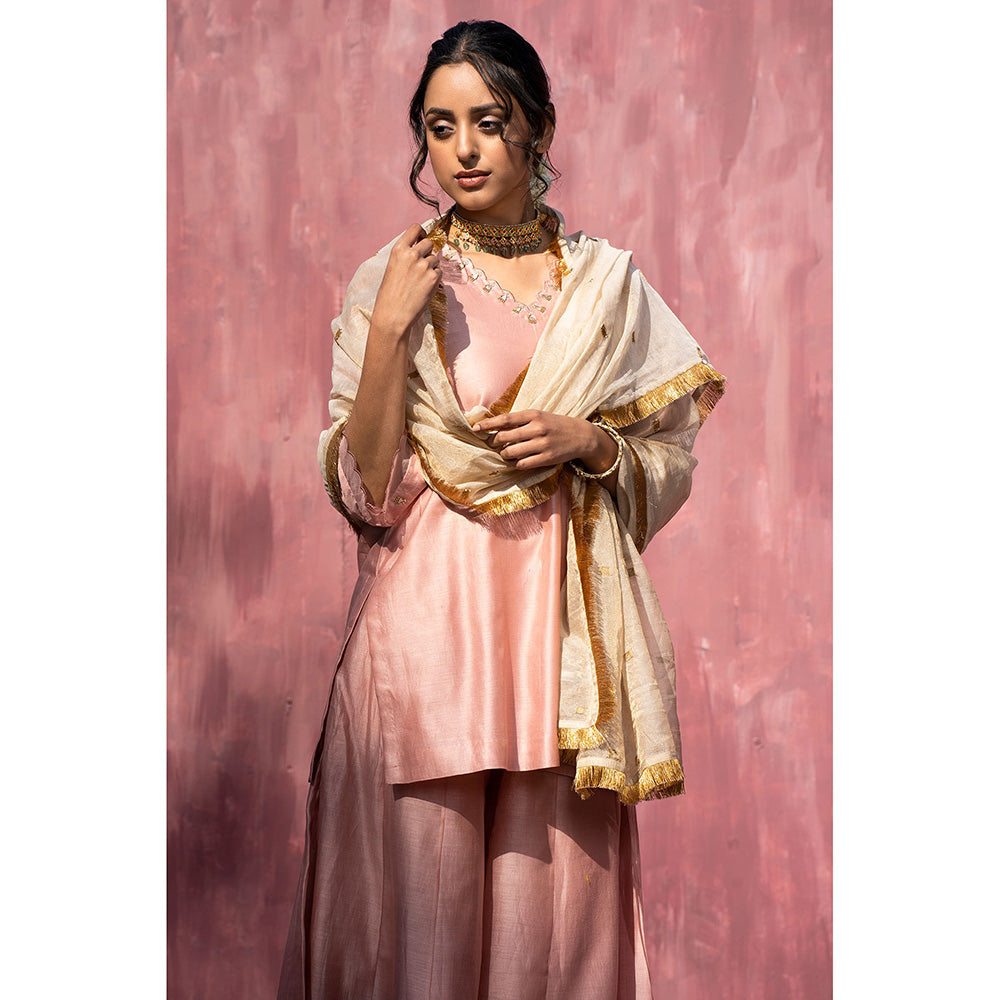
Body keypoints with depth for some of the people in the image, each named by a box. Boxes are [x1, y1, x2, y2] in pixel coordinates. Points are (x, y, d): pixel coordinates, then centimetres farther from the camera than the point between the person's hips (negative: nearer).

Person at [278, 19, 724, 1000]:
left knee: (554, 880, 4)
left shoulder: (607, 283, 6)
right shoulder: (389, 281, 1)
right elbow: (365, 492, -5)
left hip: (562, 609, 2)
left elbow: (670, 461, 12)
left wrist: (585, 440, -8)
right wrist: (388, 333, -14)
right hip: (427, 614, -1)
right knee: (425, 884, 2)